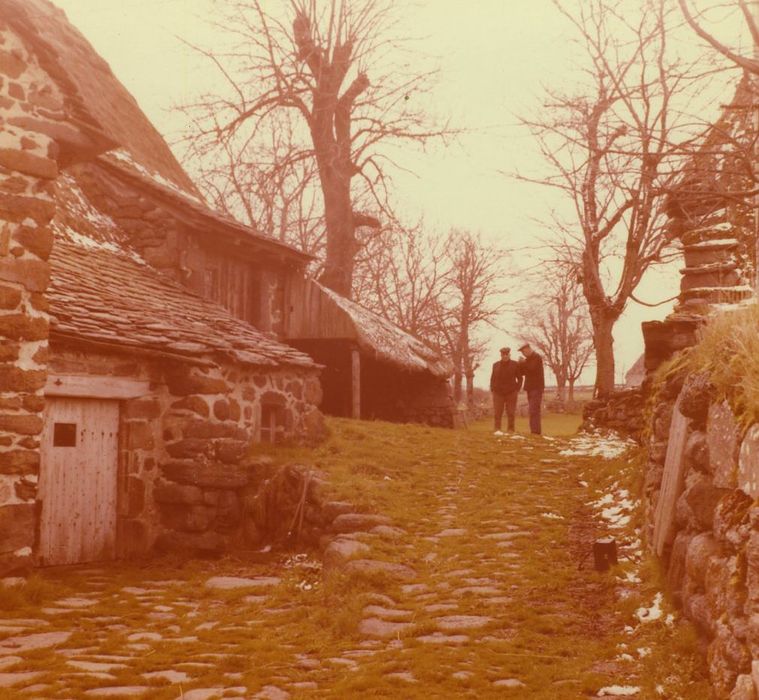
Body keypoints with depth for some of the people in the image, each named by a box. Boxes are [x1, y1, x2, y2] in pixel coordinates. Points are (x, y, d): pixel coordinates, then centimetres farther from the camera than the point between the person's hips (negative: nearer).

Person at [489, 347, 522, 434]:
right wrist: (492, 390, 4)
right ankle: (497, 429, -2)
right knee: (497, 412, -5)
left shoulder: (515, 365, 2)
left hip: (511, 393, -1)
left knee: (511, 413, -2)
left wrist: (517, 390, 0)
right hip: (498, 393, 1)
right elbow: (492, 378, 13)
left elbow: (519, 378, 8)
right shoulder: (496, 365, 8)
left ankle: (511, 430, 3)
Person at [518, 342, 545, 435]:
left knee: (534, 410, -15)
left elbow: (532, 369, -21)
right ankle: (534, 431, 9)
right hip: (530, 387, 9)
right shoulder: (528, 359, 19)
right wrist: (521, 365, -1)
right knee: (533, 410, 8)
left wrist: (523, 364, -7)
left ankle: (535, 431, -18)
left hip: (536, 387, -9)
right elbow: (522, 372, 18)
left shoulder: (536, 357, -8)